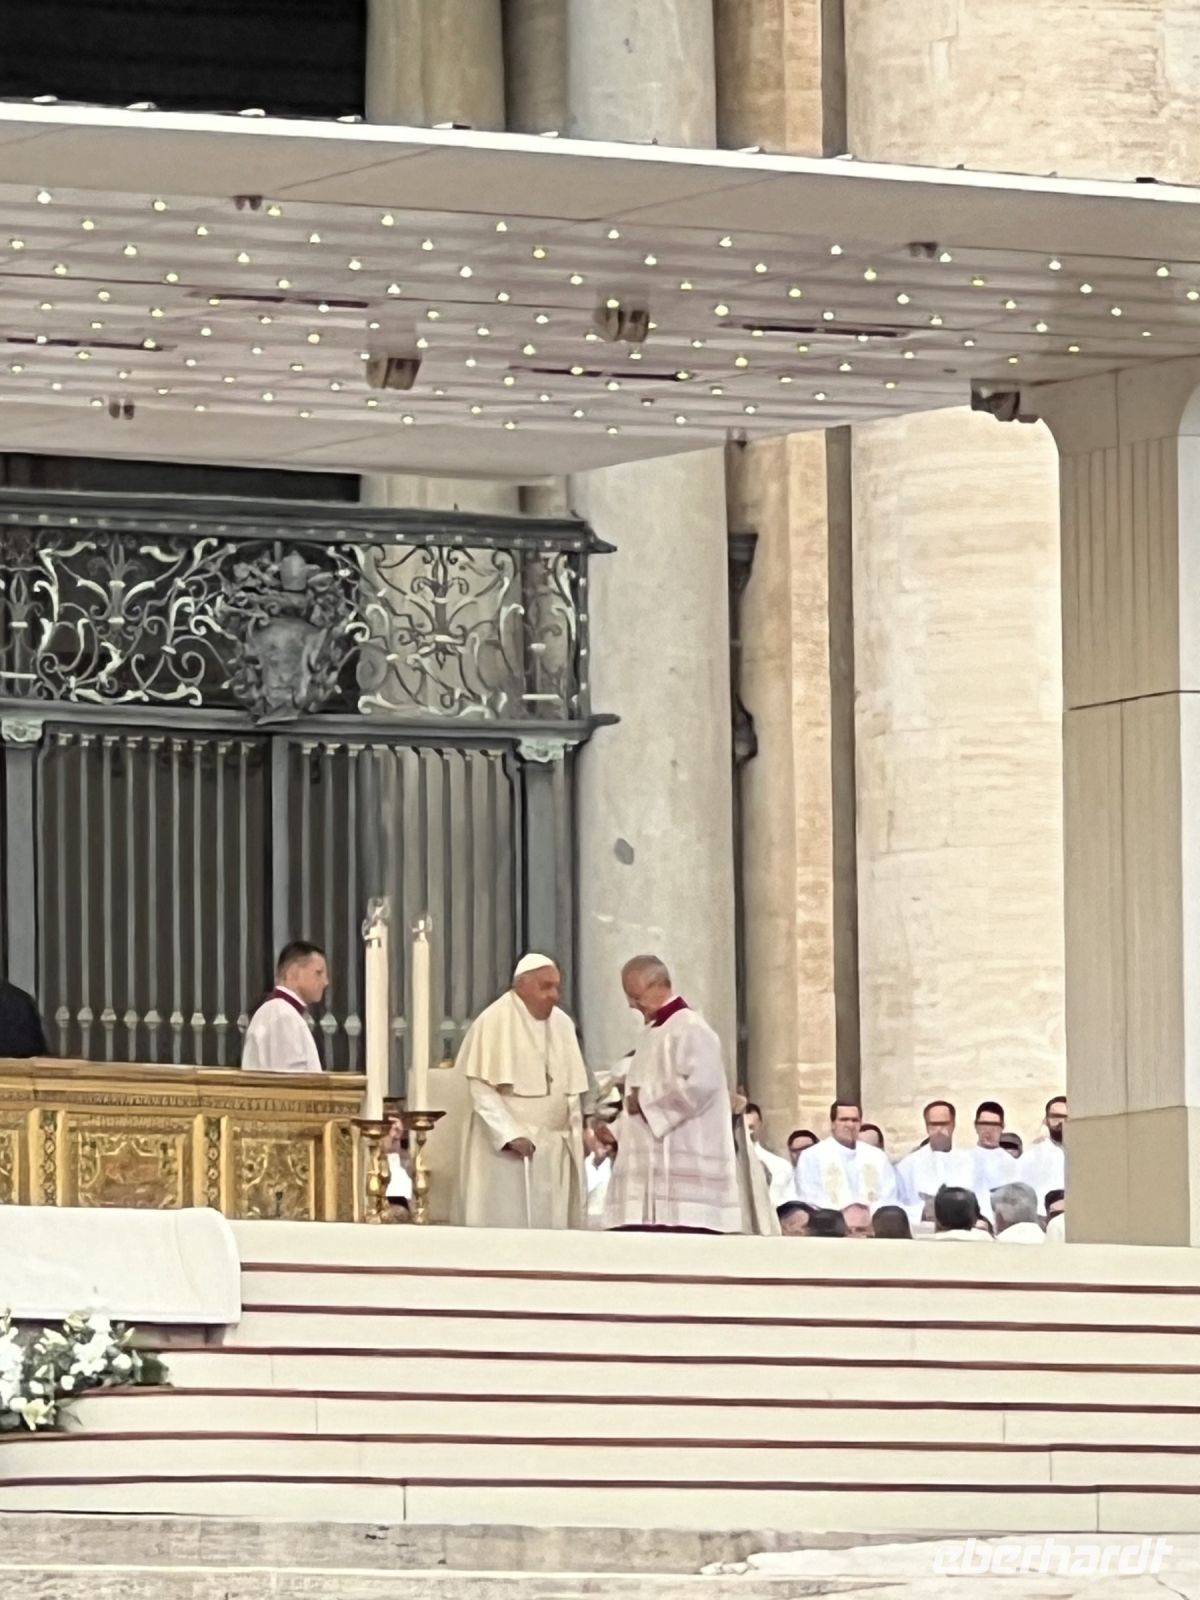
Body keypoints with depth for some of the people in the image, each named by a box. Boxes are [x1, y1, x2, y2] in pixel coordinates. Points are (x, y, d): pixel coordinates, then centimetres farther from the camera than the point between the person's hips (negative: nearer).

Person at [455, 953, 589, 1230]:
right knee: (507, 1228, -8)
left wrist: (575, 1140, 7)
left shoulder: (562, 1024, 10)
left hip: (554, 1151, 6)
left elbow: (572, 1092, 15)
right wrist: (511, 1135, -19)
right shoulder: (493, 1022, -7)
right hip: (504, 1149, -5)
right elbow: (481, 1090, -11)